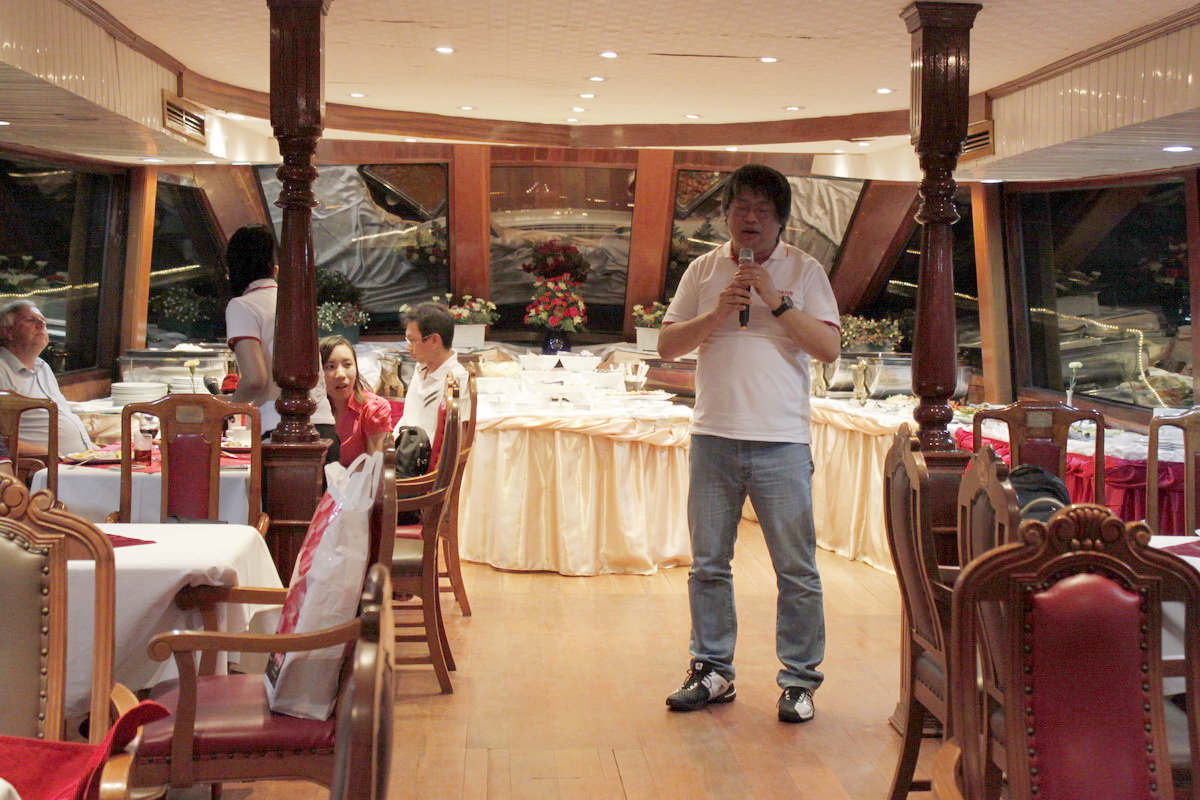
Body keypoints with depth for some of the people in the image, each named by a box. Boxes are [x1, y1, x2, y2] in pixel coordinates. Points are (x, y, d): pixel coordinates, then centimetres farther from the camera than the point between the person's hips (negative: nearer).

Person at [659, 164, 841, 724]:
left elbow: (829, 347, -5)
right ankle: (712, 672, 20)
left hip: (782, 442, -2)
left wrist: (776, 300, -12)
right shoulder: (703, 270, 11)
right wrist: (717, 312, -8)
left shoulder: (804, 271, 4)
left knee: (796, 569, 0)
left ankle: (799, 681, 10)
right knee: (708, 564, 8)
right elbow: (667, 345, 7)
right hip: (714, 436, 3)